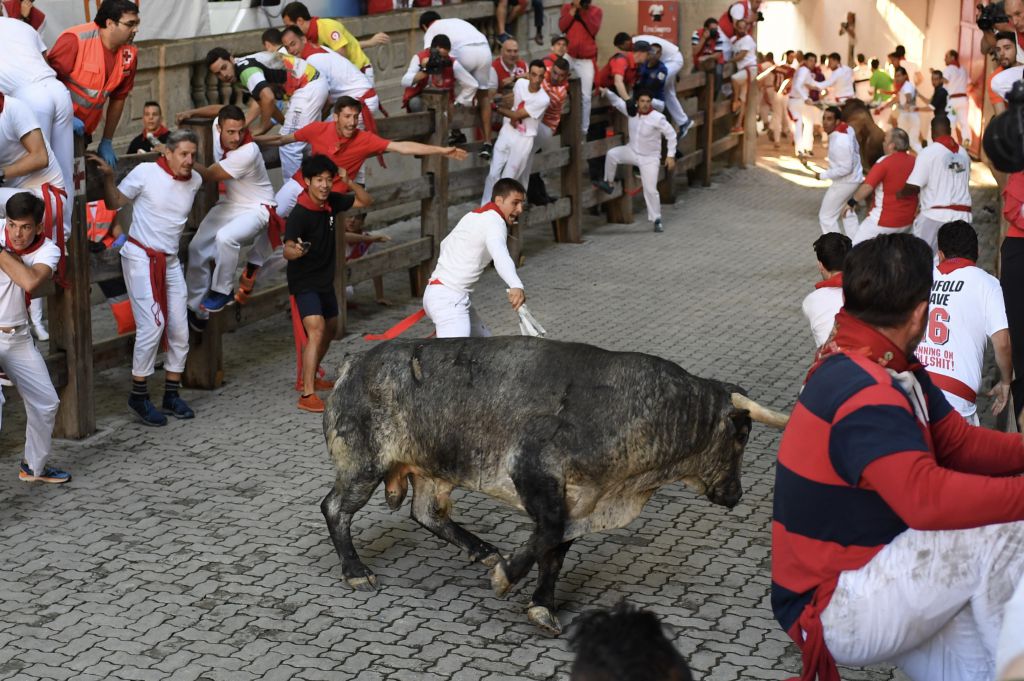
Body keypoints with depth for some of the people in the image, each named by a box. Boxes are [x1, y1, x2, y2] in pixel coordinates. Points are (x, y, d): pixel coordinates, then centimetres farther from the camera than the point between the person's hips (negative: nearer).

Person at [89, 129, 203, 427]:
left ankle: (172, 394, 17)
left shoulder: (195, 181, 3)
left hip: (170, 262, 6)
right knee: (152, 325, -15)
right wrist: (107, 177, -17)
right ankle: (138, 395, -2)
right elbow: (114, 203, -2)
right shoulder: (145, 173, -11)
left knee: (180, 329, 5)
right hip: (141, 258, -6)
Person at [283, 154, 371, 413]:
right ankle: (307, 395, -28)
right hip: (304, 282, -8)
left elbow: (366, 201, 6)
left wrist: (349, 183, -12)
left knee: (330, 329, 21)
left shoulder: (332, 202, -3)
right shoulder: (299, 214, -25)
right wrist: (294, 250, -59)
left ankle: (309, 377, 40)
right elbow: (287, 250, -35)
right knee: (316, 330, -24)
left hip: (325, 280, 9)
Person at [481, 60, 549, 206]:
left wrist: (496, 107, -10)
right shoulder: (520, 83, -6)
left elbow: (516, 115, -17)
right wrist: (511, 118, -5)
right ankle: (485, 208, 9)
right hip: (507, 132, 4)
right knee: (493, 173, 1)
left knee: (508, 179, 0)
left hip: (524, 139, -4)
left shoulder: (543, 99, -22)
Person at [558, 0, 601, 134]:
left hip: (587, 59, -1)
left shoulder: (596, 11, 2)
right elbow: (562, 27, -7)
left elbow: (594, 30, -13)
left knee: (585, 97, 0)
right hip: (568, 56, 1)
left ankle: (584, 129, 7)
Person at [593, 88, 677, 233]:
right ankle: (608, 184, 4)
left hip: (650, 158, -4)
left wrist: (670, 155, -16)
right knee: (612, 154, -16)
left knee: (650, 189, -6)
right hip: (632, 151, 4)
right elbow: (617, 102, 7)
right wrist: (607, 92, -11)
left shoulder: (658, 118, -22)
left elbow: (671, 135, -14)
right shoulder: (632, 112, -8)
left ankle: (657, 220, 8)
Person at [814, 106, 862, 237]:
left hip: (845, 182, -10)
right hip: (854, 178, 10)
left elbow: (845, 169, -30)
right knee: (847, 214, 25)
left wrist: (823, 175, -22)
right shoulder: (847, 128, -4)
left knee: (826, 216, 1)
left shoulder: (840, 142, -33)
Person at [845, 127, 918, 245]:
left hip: (885, 220, -7)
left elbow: (867, 187, -23)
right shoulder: (914, 162, -1)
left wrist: (852, 202, -10)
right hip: (907, 221, 7)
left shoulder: (885, 162, -18)